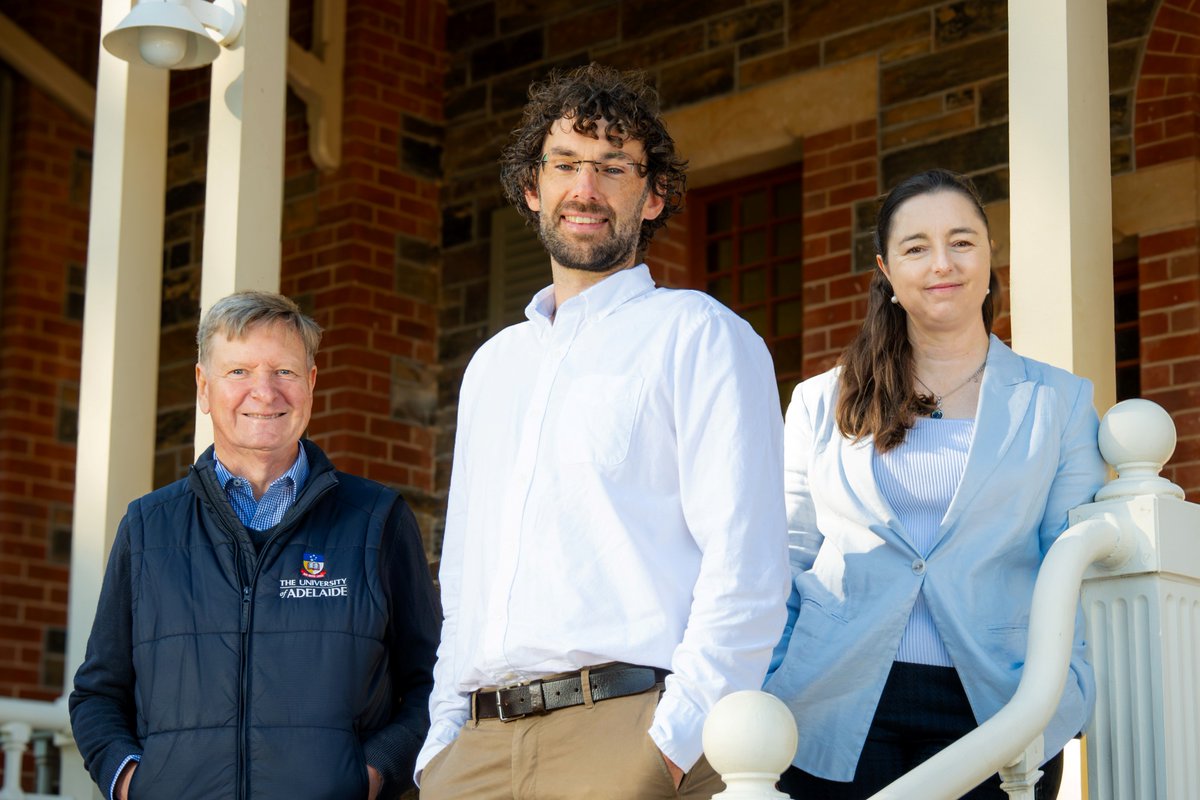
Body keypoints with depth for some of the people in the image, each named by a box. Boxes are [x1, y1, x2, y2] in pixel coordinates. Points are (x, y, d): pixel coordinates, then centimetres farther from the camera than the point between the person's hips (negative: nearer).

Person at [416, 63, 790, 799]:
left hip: (625, 731, -5)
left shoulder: (696, 333, 1)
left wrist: (676, 735, -17)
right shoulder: (493, 364, 21)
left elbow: (745, 563, -8)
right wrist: (442, 736, 10)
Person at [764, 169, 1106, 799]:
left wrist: (1059, 691, -10)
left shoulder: (1058, 402, 10)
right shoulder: (820, 405, 13)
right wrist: (759, 697, 1)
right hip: (838, 713, 1)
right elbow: (787, 563, 13)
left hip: (989, 712, 0)